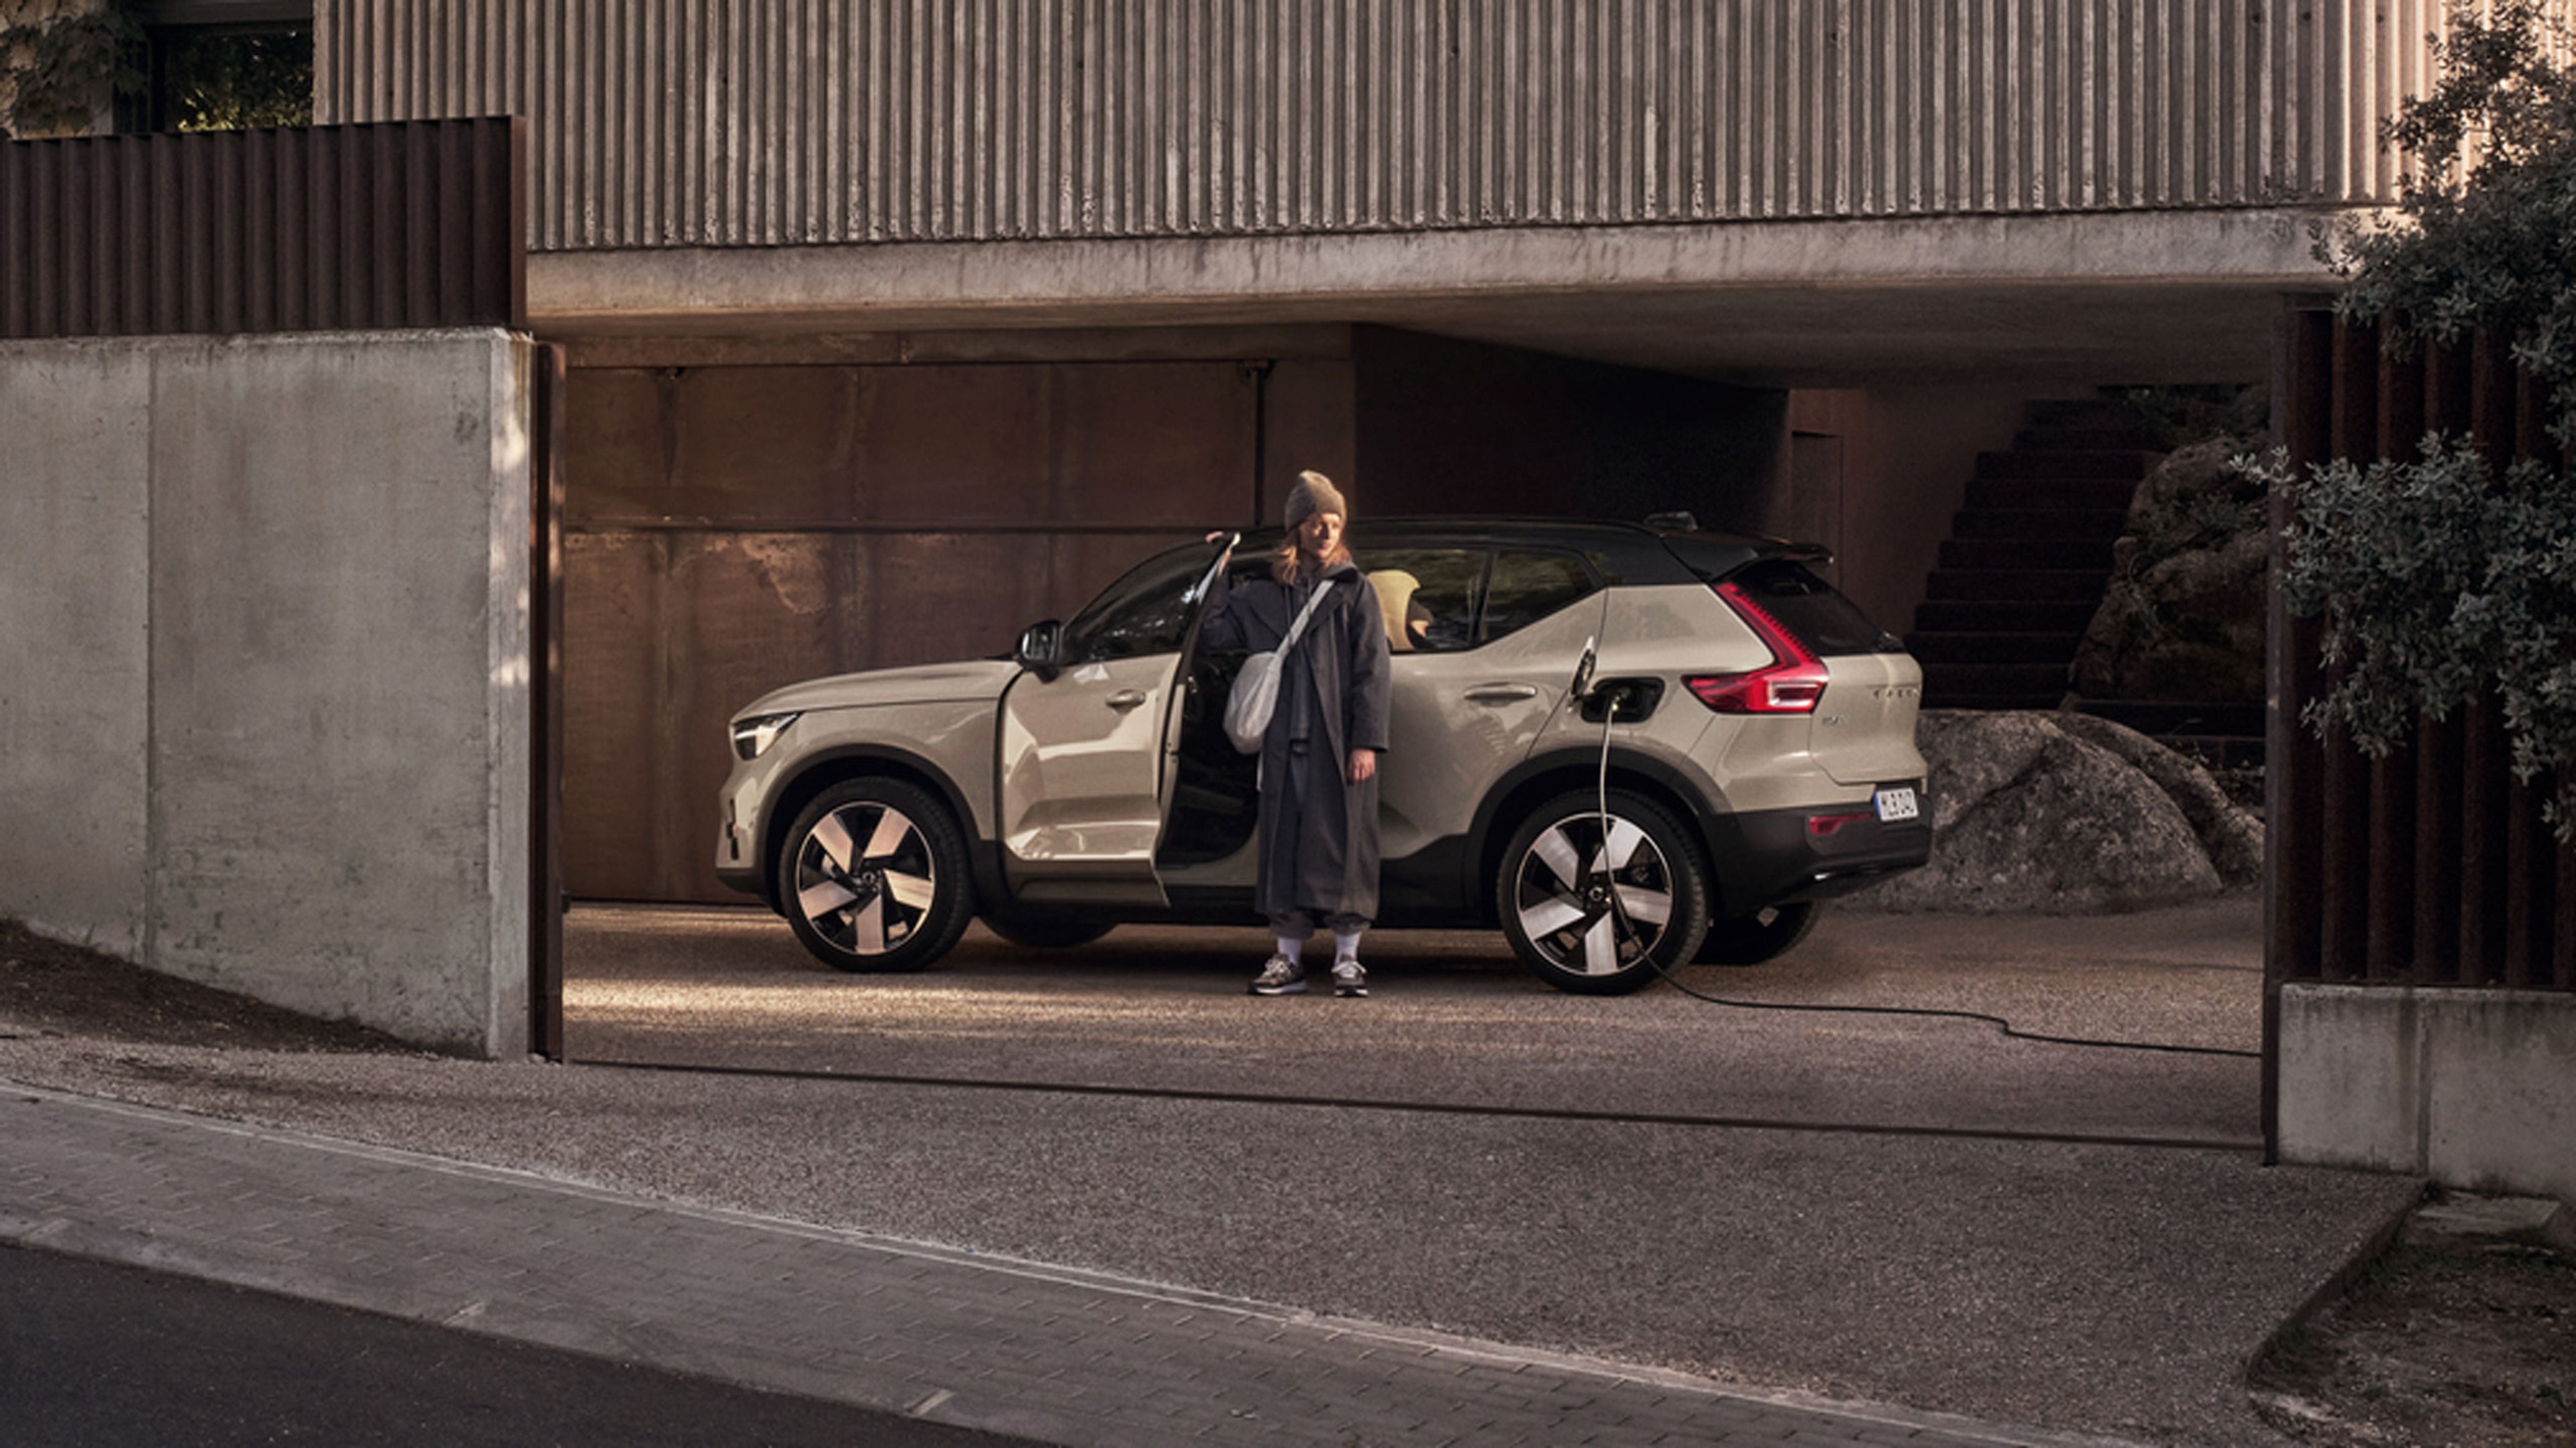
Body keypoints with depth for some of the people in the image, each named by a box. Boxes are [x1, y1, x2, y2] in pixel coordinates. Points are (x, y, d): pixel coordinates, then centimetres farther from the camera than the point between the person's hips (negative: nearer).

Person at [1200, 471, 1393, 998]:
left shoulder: (1355, 591, 4)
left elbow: (1372, 671, -1)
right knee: (1284, 846, 4)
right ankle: (1288, 958, 11)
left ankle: (1347, 958, 2)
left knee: (1342, 843, -4)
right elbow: (1215, 632, 11)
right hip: (1284, 742, 3)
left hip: (1338, 743, -3)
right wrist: (1218, 572, 9)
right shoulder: (1266, 595, 13)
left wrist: (1366, 742, -9)